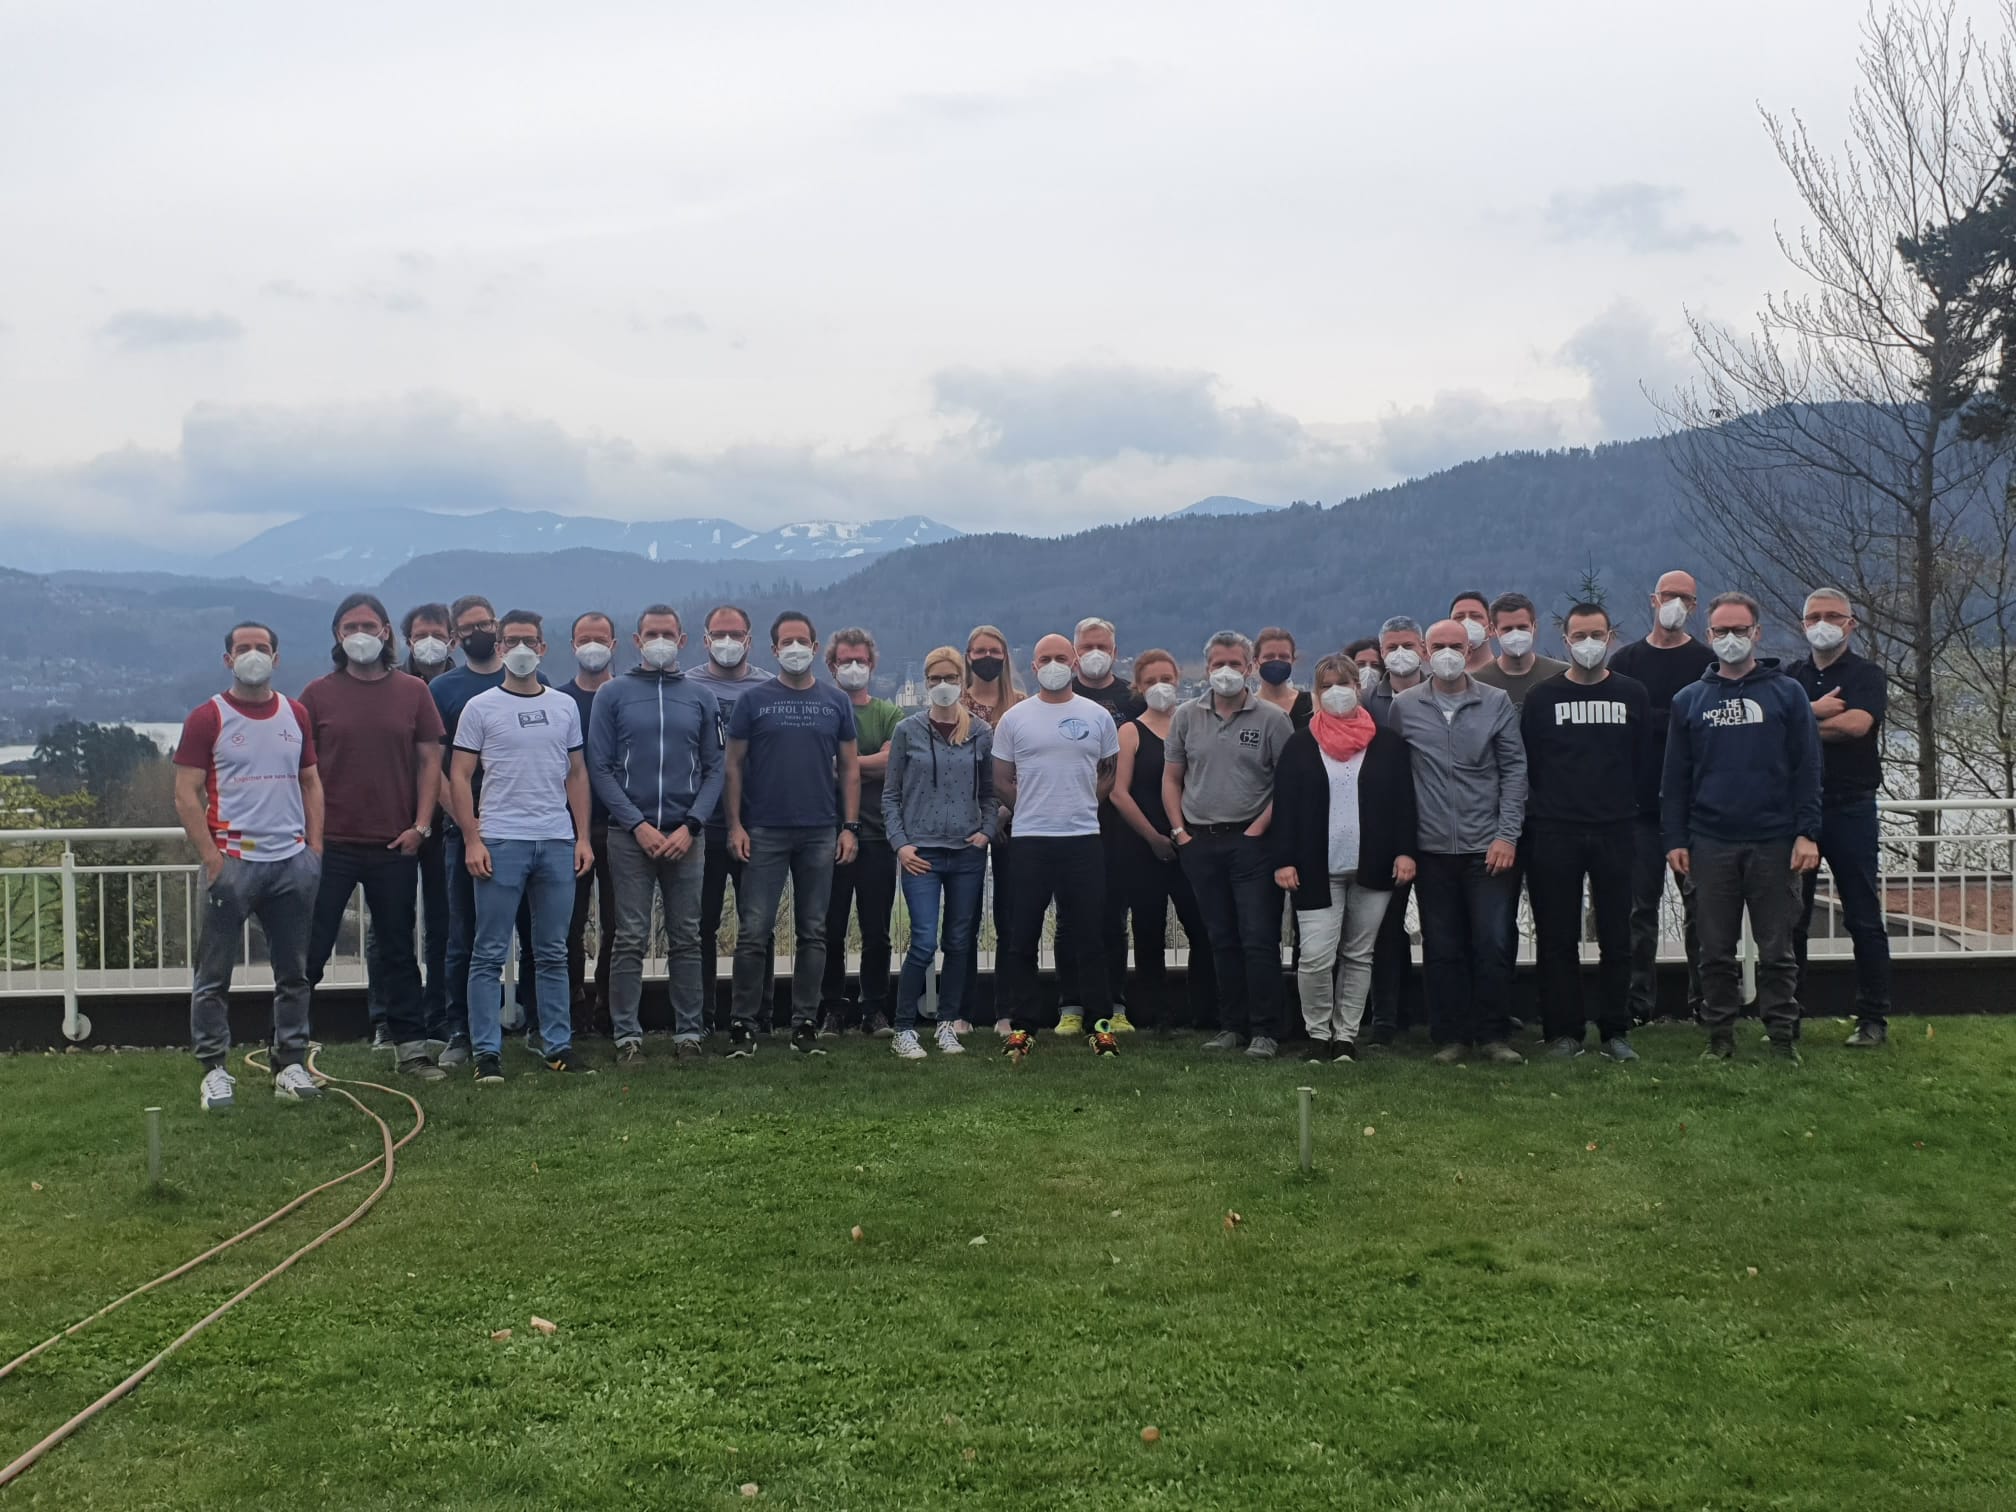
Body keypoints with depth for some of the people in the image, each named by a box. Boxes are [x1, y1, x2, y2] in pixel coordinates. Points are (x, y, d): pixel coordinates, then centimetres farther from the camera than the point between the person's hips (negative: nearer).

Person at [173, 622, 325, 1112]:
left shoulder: (296, 716, 11)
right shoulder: (207, 718, -1)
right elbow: (186, 795, -5)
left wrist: (315, 848, 5)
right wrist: (212, 858, -13)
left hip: (293, 861, 4)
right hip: (233, 861, -4)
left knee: (293, 971, 8)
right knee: (215, 974, 0)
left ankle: (291, 1064, 16)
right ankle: (214, 1070, 9)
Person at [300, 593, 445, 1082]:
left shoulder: (412, 692, 5)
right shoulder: (318, 694, 2)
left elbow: (429, 759, 6)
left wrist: (420, 825, -2)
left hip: (395, 844, 1)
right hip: (331, 843, -1)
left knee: (397, 949, 11)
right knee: (310, 948, 3)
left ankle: (411, 1046, 18)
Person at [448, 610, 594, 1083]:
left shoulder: (565, 706, 12)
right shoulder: (481, 707, 2)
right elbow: (459, 777, 0)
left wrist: (583, 837, 7)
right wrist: (471, 840, -8)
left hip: (557, 843, 3)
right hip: (500, 842, -3)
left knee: (553, 953, 9)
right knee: (489, 954, -1)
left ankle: (558, 1045, 16)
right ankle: (487, 1052, 4)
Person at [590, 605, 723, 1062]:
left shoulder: (700, 697, 9)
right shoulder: (612, 694, 4)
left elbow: (714, 768, 7)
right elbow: (599, 767, 0)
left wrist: (691, 826, -7)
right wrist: (638, 825, -10)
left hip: (686, 836, 2)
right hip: (629, 835, -2)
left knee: (687, 939, 5)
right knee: (630, 939, -1)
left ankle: (690, 1030, 12)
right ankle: (627, 1033, 6)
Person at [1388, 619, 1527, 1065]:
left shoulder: (1497, 703, 3)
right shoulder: (1404, 707, 4)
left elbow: (1514, 770, 3)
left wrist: (1507, 834, -5)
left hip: (1487, 847, -1)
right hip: (1431, 849, 1)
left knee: (1493, 943, -2)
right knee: (1442, 948, 6)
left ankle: (1491, 1034, 10)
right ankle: (1450, 1036, 14)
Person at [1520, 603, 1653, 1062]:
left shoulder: (1632, 694, 7)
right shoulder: (1542, 697, 4)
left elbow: (1645, 762, 8)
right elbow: (1525, 764, 4)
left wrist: (1638, 812, 2)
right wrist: (1536, 814, 0)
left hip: (1616, 833, 1)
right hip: (1554, 834, -1)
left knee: (1616, 936, 5)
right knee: (1557, 938, 2)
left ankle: (1615, 1031, 13)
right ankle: (1563, 1031, 10)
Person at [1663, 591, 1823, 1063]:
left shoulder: (1787, 693, 4)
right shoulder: (1688, 700, 10)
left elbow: (1807, 769, 0)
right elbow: (1675, 777, 9)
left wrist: (1807, 833, -7)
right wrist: (1675, 839, 2)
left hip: (1775, 843, -2)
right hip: (1710, 844, 2)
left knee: (1777, 949, 4)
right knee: (1716, 950, 6)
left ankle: (1783, 1037, 11)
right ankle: (1719, 1037, 14)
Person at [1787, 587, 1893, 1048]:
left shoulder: (1865, 675, 2)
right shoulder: (1790, 678, 13)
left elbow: (1855, 723, -17)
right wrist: (1815, 712, -14)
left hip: (1850, 807, -3)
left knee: (1863, 918, 0)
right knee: (1790, 918, 6)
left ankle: (1873, 1019, 7)